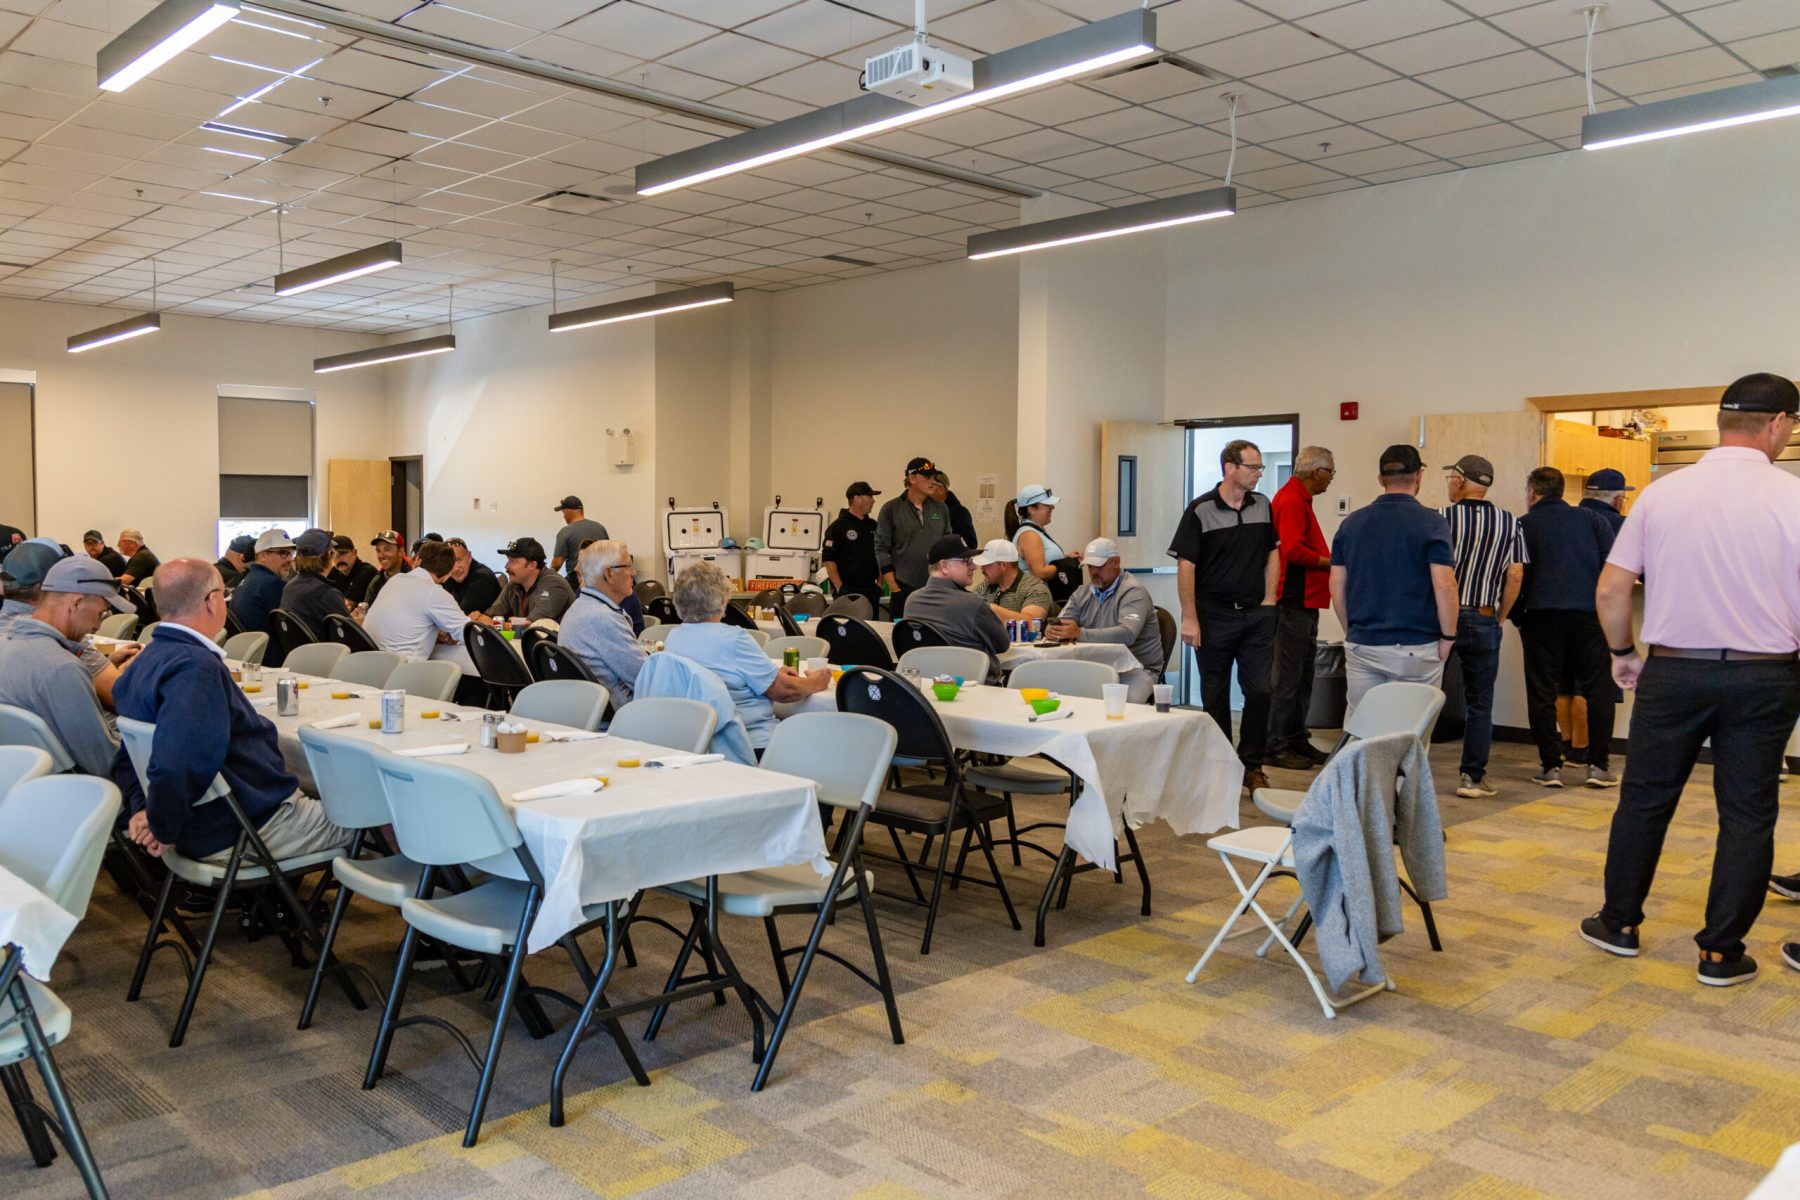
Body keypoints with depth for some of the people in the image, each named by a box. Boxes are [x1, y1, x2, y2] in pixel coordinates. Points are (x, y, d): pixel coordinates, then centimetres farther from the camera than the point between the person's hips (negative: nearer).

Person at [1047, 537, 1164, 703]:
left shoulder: (1133, 592, -9)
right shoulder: (1082, 593, 13)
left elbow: (1127, 634, -26)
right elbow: (1060, 626, 9)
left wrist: (1080, 633, -35)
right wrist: (1053, 630, -18)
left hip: (1136, 668, -5)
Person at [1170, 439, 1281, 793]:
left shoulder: (1263, 506, 6)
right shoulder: (1200, 510, -8)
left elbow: (1272, 552, 16)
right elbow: (1185, 565, -9)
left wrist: (1269, 599, 6)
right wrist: (1189, 618, -13)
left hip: (1256, 615, 3)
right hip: (1215, 615, -3)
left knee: (1260, 691, 0)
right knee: (1215, 695, 8)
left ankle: (1252, 766, 14)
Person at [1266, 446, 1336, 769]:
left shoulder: (1299, 499, 19)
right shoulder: (1292, 500, -14)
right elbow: (1293, 550, -24)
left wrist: (1328, 559, 9)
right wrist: (1330, 562, -14)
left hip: (1305, 601, 11)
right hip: (1294, 601, -11)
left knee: (1302, 676, 15)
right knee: (1287, 676, -6)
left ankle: (1297, 741, 23)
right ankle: (1276, 747, -1)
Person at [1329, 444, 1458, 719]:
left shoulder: (1351, 523, 6)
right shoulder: (1432, 523, -7)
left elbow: (1337, 586, 7)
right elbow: (1444, 586, -13)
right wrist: (1448, 637, -2)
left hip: (1361, 645, 4)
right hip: (1415, 649, -4)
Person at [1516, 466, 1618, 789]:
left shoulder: (1522, 526, 8)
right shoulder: (1592, 520, 14)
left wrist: (1517, 617, 12)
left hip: (1542, 615, -2)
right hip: (1588, 614, 2)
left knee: (1542, 693, 3)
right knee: (1597, 690, 8)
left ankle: (1550, 766, 3)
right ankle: (1598, 765, 6)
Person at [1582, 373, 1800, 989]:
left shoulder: (1662, 492, -1)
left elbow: (1610, 590, 0)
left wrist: (1622, 652, 13)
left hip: (1673, 670, 2)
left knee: (1644, 799, 13)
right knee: (1747, 814, 9)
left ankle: (1619, 923, 24)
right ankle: (1721, 951, 15)